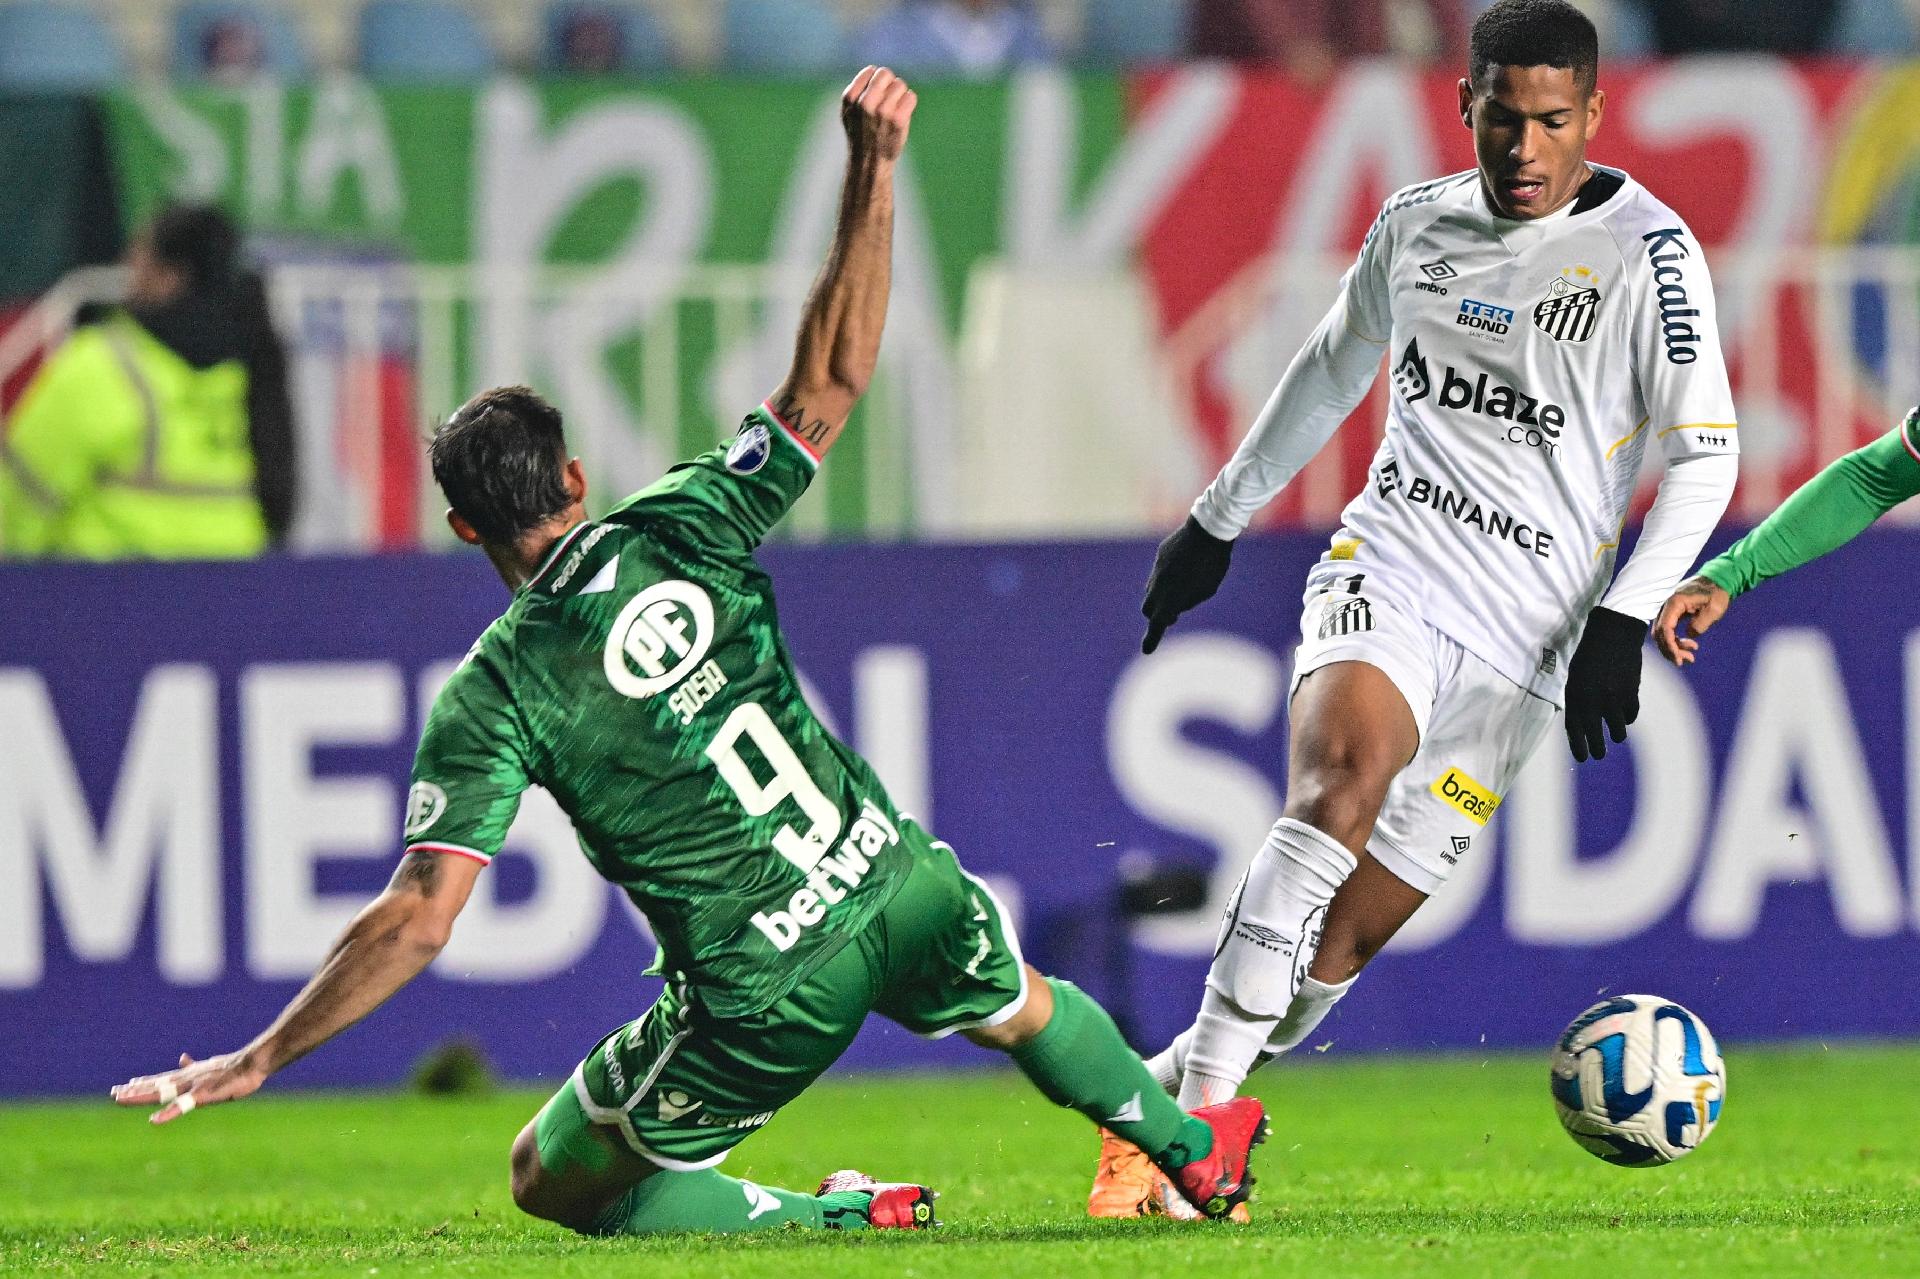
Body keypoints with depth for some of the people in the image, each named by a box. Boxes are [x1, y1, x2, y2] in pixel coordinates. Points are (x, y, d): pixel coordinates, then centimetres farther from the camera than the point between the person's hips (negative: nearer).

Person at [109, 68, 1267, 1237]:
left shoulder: (491, 700, -11)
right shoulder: (682, 529, -5)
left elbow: (417, 924, -17)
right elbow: (829, 383, 0)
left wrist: (258, 1060, -13)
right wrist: (873, 170, -2)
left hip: (766, 996, -4)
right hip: (900, 883, 4)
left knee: (553, 1182, 16)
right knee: (1024, 1007, 38)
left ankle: (852, 1218, 2)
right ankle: (1194, 1151, 55)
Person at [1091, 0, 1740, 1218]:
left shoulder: (1647, 253, -5)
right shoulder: (1416, 226, 9)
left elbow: (1706, 455, -4)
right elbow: (1332, 370, 27)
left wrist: (1624, 620, -13)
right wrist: (1218, 520, 32)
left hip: (1516, 649, -1)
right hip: (1386, 571, 1)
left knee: (1338, 947, -5)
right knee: (1342, 782, -31)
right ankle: (1196, 1110, -32)